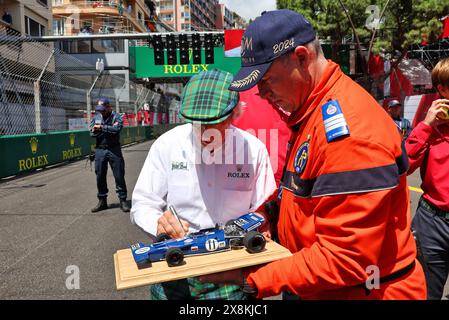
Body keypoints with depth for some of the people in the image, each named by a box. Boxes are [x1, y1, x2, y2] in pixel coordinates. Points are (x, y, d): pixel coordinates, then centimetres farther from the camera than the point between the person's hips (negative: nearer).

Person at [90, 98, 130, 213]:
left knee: (119, 175, -1)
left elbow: (116, 128, -19)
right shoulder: (96, 117, 13)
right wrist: (94, 131, -13)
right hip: (100, 150, 4)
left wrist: (102, 127, -14)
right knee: (100, 176, 9)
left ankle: (123, 200, 9)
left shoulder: (116, 117, -2)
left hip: (114, 150, -4)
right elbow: (91, 132, 8)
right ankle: (102, 201, 22)